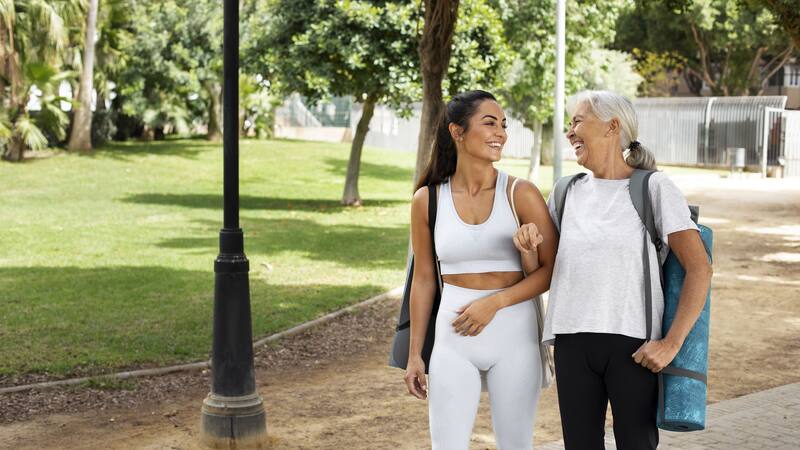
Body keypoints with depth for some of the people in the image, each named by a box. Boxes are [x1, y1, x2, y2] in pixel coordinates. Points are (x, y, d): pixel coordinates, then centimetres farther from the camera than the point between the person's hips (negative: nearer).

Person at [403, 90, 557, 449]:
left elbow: (551, 270, -3)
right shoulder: (428, 200, 0)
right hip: (453, 340, 1)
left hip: (514, 337, -1)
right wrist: (415, 354, 8)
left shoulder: (521, 194, -5)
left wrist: (494, 302, -16)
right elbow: (424, 279, 8)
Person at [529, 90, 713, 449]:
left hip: (635, 346, -4)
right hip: (572, 345, 4)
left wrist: (672, 342, -13)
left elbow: (699, 269, -7)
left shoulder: (654, 188, -2)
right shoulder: (567, 192, 11)